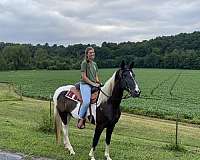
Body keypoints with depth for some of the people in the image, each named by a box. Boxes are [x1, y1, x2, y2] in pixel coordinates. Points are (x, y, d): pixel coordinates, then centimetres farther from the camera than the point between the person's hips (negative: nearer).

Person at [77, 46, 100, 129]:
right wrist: (93, 83, -14)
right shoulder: (84, 63, -4)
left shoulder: (95, 64, 18)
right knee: (86, 101, -28)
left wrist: (98, 82, 1)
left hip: (94, 84, 8)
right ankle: (81, 120, -15)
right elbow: (84, 77, -10)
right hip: (85, 84, -8)